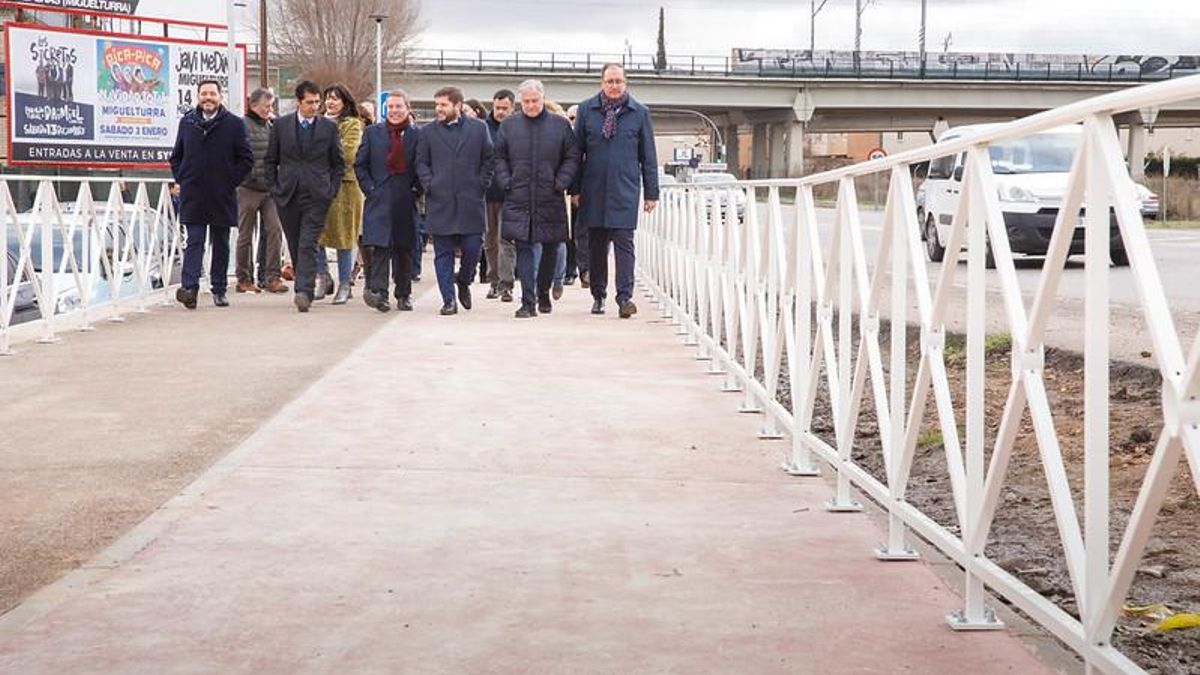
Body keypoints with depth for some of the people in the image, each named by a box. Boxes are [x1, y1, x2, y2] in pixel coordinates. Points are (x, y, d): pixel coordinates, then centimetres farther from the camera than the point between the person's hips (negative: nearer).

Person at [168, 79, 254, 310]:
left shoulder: (234, 124, 0)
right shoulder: (187, 122, 9)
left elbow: (247, 159, 1)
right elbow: (176, 157, 18)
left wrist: (230, 181, -4)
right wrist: (182, 179, 6)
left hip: (222, 197, -1)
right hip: (193, 197, 1)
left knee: (221, 245, 8)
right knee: (194, 242, -7)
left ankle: (219, 290, 17)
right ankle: (189, 288, -16)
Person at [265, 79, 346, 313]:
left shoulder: (329, 127, 4)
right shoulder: (281, 125, 6)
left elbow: (339, 163, 11)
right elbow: (271, 160, 13)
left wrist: (331, 190, 2)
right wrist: (274, 188, 4)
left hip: (316, 196, -2)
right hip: (287, 196, 2)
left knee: (308, 245, -13)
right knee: (295, 245, 8)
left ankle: (304, 291, -20)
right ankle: (304, 286, 21)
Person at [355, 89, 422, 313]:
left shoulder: (417, 135, 5)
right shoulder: (373, 132, 7)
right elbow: (360, 164, 8)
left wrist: (416, 190, -1)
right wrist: (369, 188, -1)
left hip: (406, 201, 1)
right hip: (379, 200, -1)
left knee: (404, 248, 8)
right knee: (379, 246, -13)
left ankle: (404, 294, 17)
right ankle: (378, 291, -18)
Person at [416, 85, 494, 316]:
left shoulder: (478, 128, 6)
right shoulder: (428, 132, 8)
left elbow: (488, 159, 9)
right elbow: (421, 162, 11)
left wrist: (481, 184, 0)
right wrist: (429, 185, -3)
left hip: (471, 202, 0)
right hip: (440, 202, 1)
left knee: (472, 249, -2)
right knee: (443, 253, 0)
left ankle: (463, 281, 27)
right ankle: (449, 300, 5)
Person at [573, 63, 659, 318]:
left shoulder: (639, 113, 5)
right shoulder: (586, 110, 7)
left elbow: (648, 157, 8)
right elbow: (577, 151, 9)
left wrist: (651, 193, 5)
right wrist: (575, 189, 5)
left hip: (625, 190, -2)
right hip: (594, 189, 2)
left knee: (624, 242, -9)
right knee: (596, 245, 8)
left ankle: (625, 296, -11)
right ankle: (598, 295, 19)